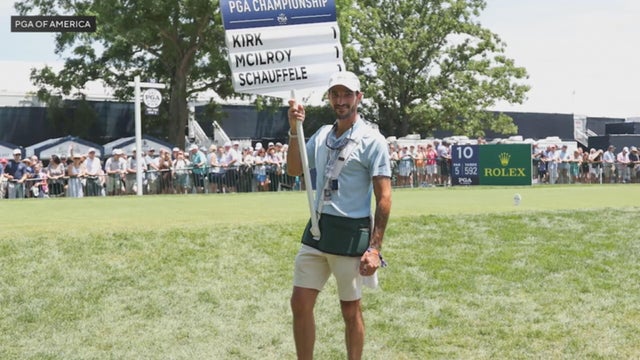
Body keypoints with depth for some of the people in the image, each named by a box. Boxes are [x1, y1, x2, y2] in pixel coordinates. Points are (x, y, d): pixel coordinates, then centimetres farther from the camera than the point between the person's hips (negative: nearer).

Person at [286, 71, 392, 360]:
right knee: (300, 304, 4)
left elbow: (384, 197, -10)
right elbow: (294, 170, 13)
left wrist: (375, 247, -16)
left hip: (351, 235, -6)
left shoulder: (372, 140, -7)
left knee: (350, 310, 5)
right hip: (316, 229, 6)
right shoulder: (322, 135, 12)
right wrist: (294, 130, -1)